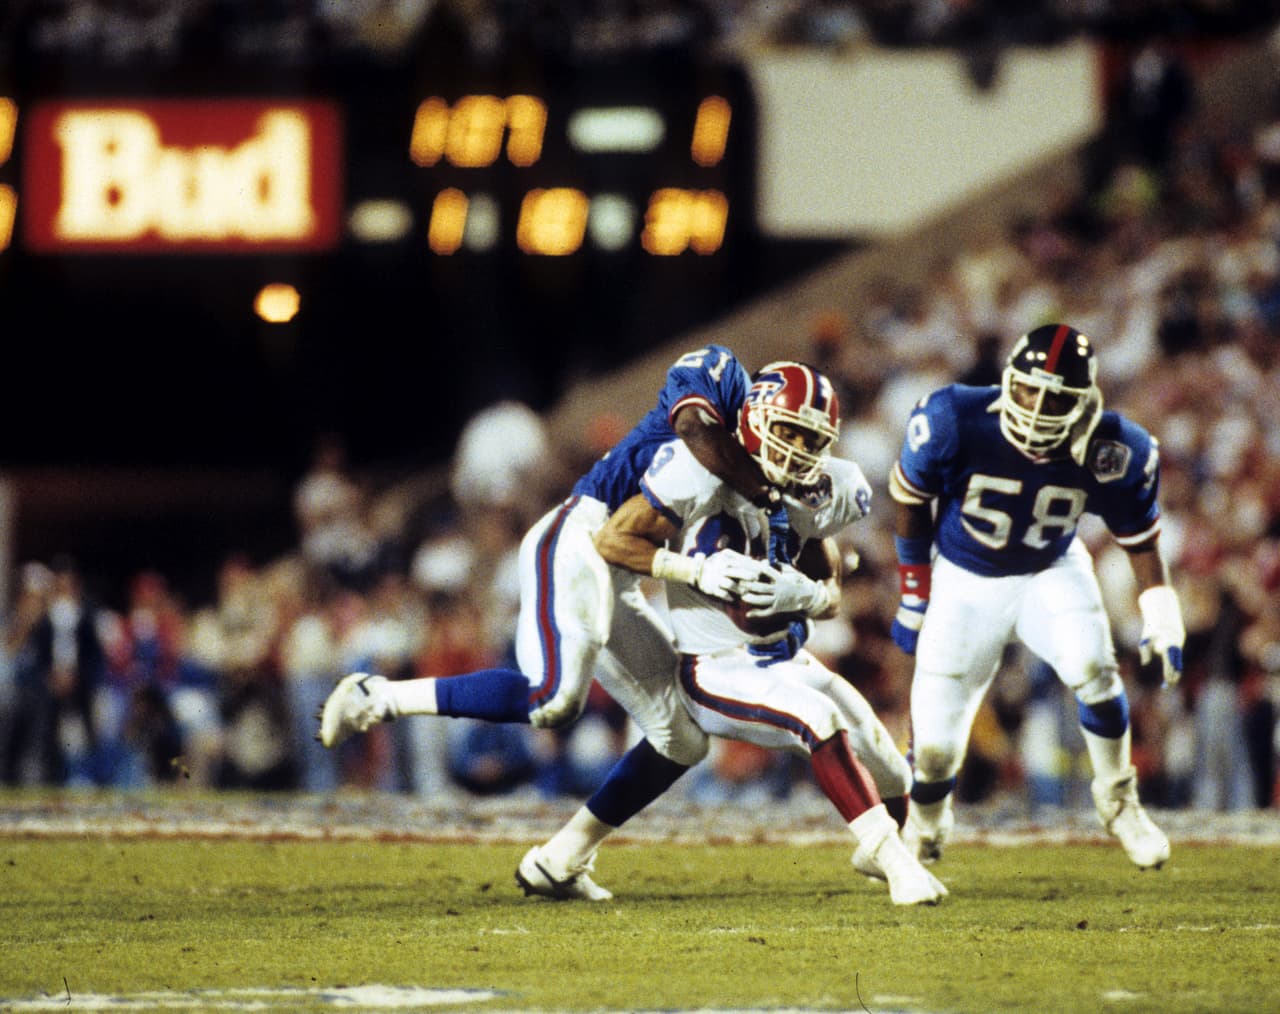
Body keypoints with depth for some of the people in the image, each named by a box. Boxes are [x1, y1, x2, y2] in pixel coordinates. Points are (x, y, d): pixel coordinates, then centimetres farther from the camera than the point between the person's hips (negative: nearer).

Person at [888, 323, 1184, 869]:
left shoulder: (1111, 454, -23)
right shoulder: (956, 422, -27)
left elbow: (1140, 538, -3)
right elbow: (910, 498, -8)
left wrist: (1162, 622, -11)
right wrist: (914, 596, -1)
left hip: (1050, 572, 1)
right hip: (965, 579, 0)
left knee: (1091, 666, -30)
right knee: (935, 747, -4)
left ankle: (1118, 802, -5)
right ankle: (922, 833, 31)